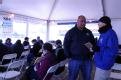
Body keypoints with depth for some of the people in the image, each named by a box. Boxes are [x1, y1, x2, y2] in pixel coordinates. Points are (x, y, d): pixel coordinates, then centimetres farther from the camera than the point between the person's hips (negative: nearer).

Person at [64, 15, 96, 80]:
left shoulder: (88, 32, 9)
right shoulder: (70, 32, -1)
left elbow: (93, 43, 16)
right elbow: (66, 45, -1)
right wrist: (68, 56, -7)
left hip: (87, 59, 4)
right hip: (75, 59, -3)